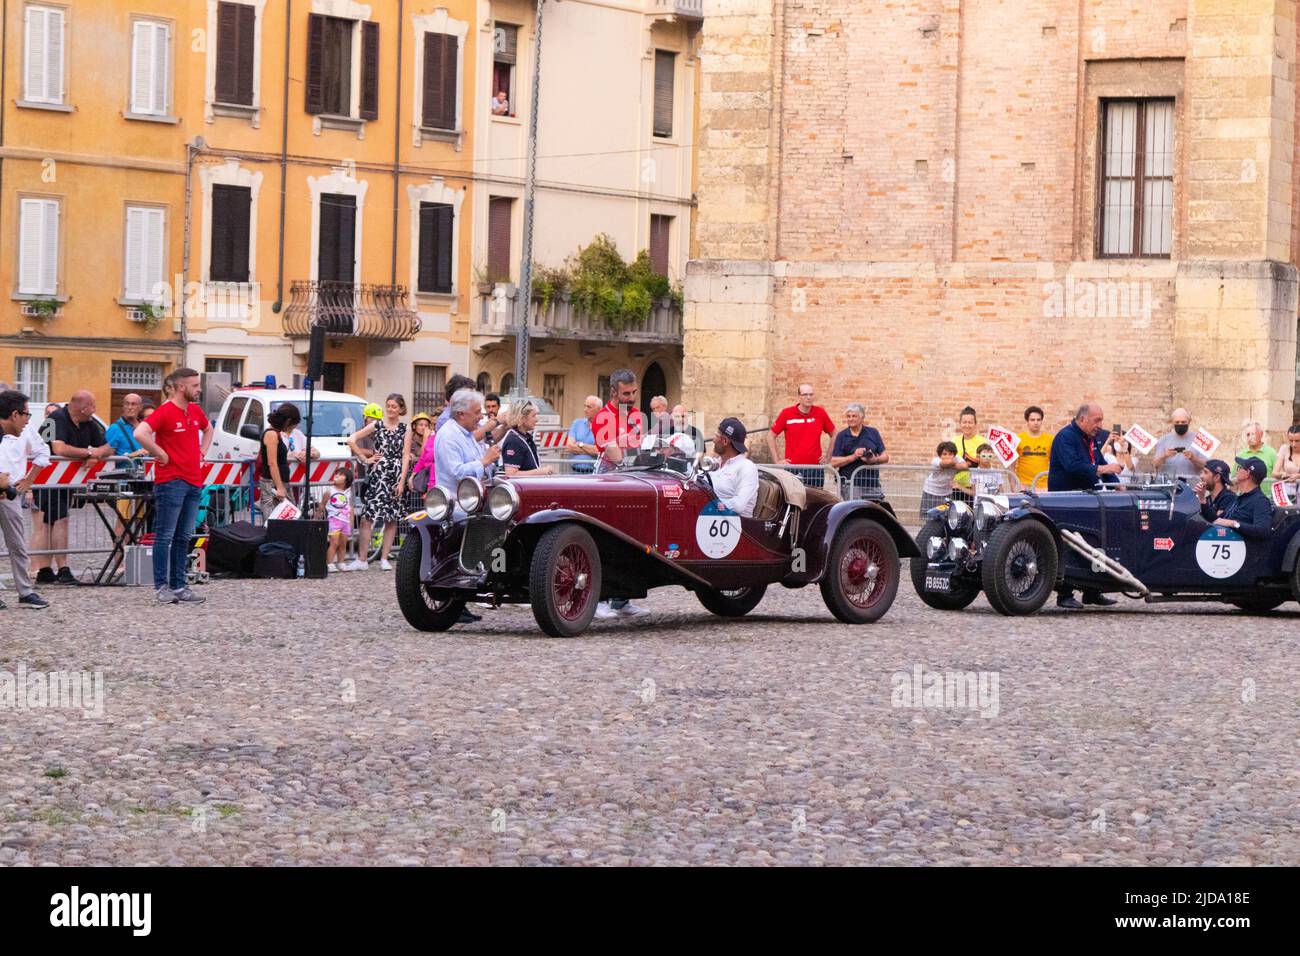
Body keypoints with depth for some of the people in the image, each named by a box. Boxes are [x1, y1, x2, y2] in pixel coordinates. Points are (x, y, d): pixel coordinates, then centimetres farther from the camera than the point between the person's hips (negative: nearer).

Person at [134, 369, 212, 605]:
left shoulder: (196, 411, 13)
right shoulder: (165, 412, -12)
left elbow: (208, 429, 35)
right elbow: (140, 433, -26)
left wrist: (201, 453, 20)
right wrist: (161, 454, -17)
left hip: (194, 482, 8)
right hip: (171, 481, -8)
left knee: (183, 538, 10)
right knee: (165, 536, -4)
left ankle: (178, 586, 14)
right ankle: (162, 587, -2)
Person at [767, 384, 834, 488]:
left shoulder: (820, 413, 4)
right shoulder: (787, 414, -1)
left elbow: (834, 434, 17)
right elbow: (771, 436, 6)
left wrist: (828, 456, 11)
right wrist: (777, 460, 1)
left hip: (815, 468, 2)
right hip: (793, 468, -2)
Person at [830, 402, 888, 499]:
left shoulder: (873, 433, 11)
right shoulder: (842, 436, 7)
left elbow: (885, 456, 10)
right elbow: (834, 462, 0)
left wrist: (875, 460, -12)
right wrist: (853, 457, -13)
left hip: (872, 484, 2)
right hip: (850, 485, -2)